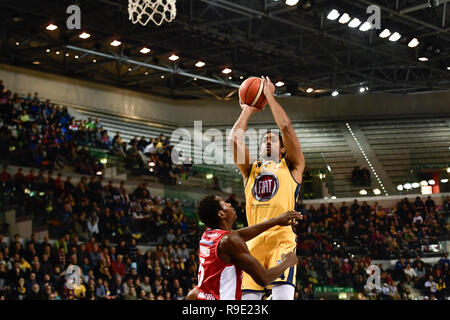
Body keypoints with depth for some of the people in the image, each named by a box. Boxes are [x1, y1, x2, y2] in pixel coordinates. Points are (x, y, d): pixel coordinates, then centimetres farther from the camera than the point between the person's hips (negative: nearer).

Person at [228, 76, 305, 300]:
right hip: (254, 241, 4)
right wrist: (248, 111, 21)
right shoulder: (250, 169, 24)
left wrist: (269, 96, 12)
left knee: (283, 295, -20)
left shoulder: (291, 167, 14)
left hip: (282, 239, -4)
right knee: (248, 298, -4)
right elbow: (233, 139, 11)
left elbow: (286, 127, 3)